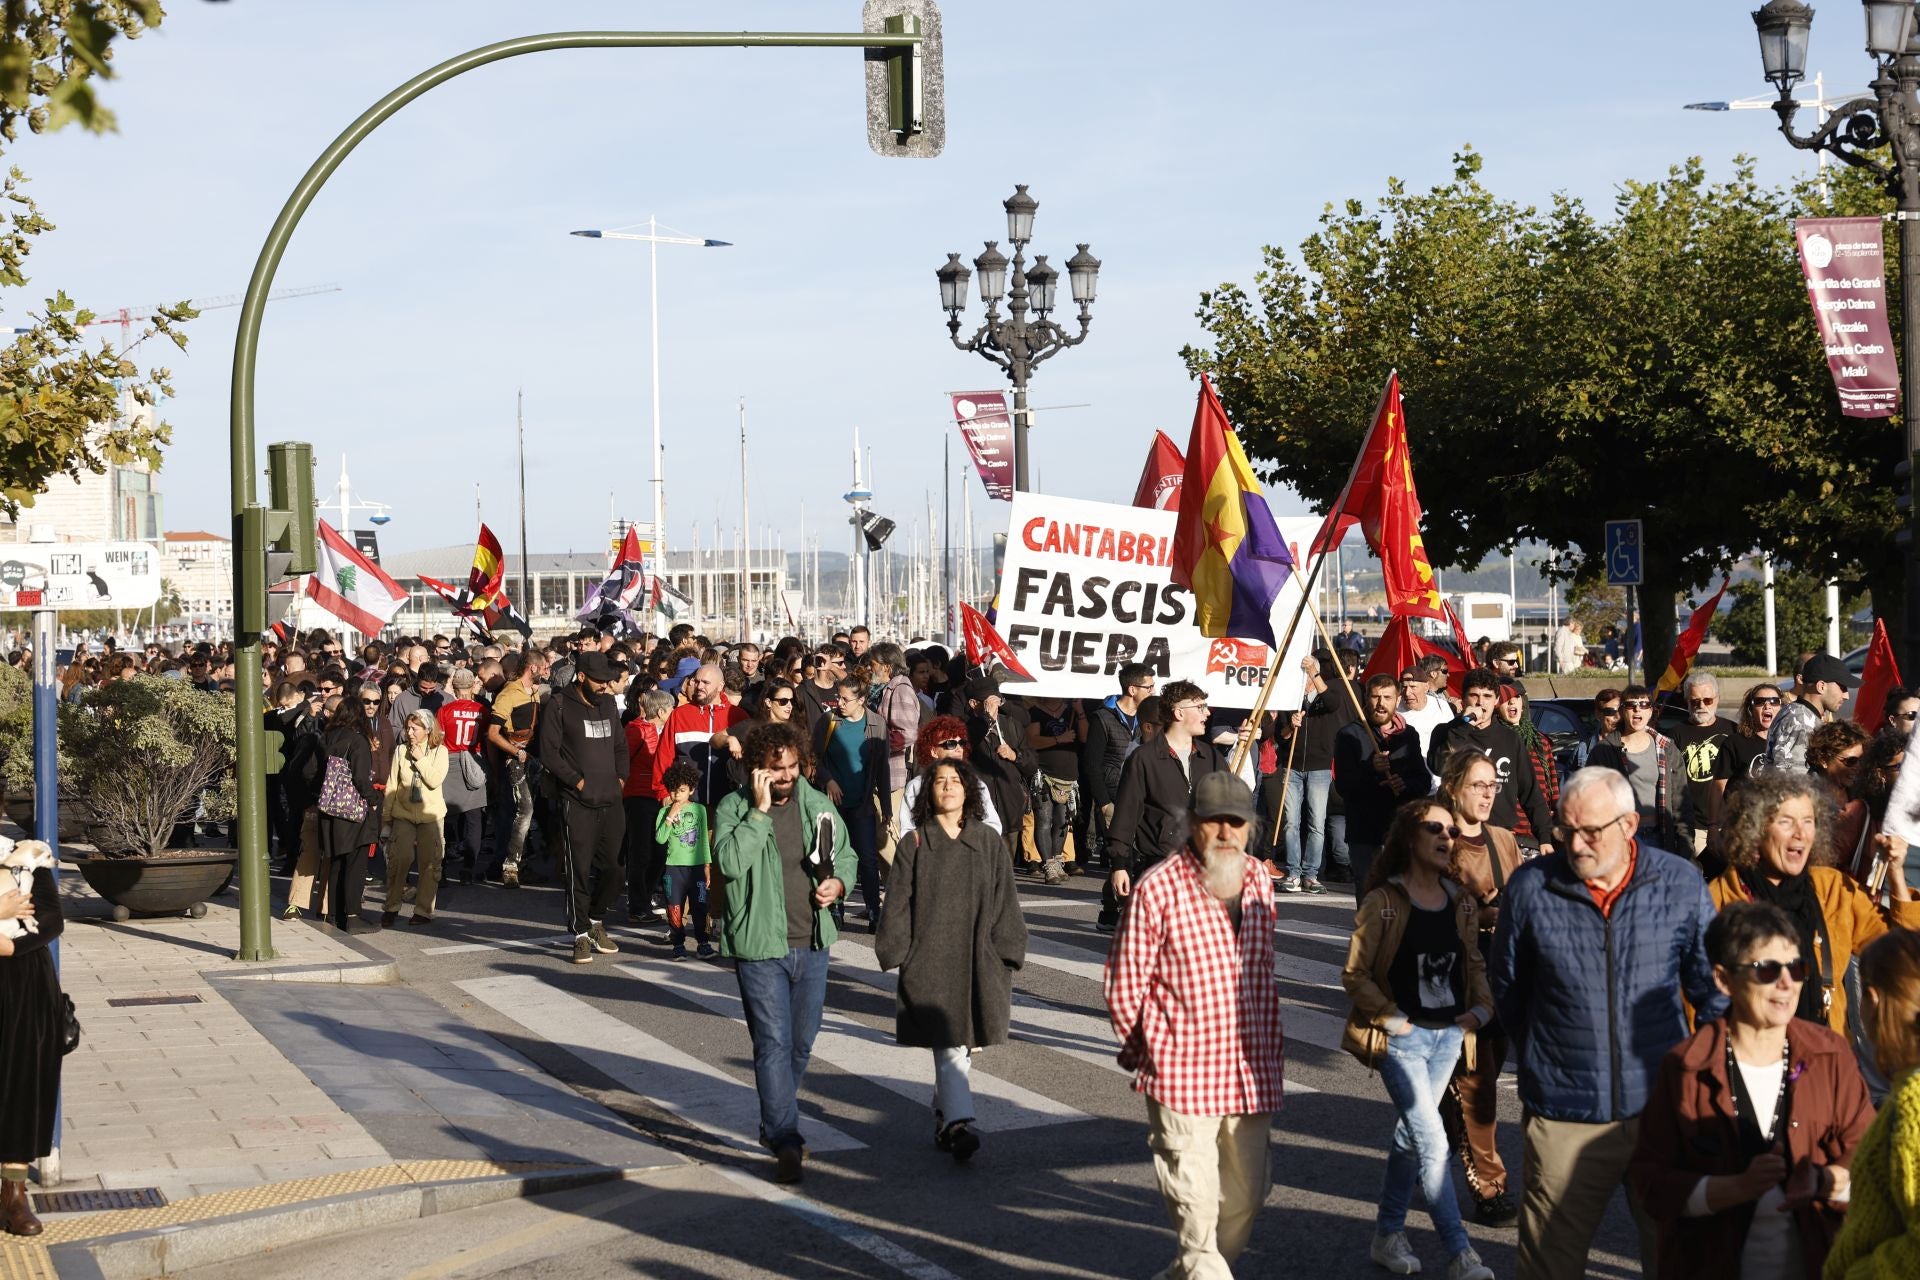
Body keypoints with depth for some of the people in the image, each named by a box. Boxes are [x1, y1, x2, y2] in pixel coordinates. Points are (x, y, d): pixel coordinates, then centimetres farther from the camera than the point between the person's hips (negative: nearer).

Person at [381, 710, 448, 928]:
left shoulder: (439, 751, 0)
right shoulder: (401, 751, 3)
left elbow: (435, 781, -13)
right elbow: (391, 785, 5)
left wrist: (420, 759, -12)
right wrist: (386, 818, 5)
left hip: (430, 814, 0)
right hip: (403, 814, 0)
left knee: (430, 863, 1)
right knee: (400, 859, -10)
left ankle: (424, 910, 10)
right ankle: (391, 908, 1)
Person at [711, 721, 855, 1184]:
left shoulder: (818, 806, 6)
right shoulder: (733, 809, -8)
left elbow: (846, 855, 20)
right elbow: (730, 861, -24)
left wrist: (838, 883, -1)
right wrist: (760, 811, -24)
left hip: (812, 944, 5)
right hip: (760, 945, -5)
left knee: (801, 1043, 14)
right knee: (773, 1043, -8)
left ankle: (774, 1124, 32)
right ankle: (786, 1142, -8)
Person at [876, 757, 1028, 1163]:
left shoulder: (988, 841, 7)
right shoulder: (914, 845, 1)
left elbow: (1004, 902, 8)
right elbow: (898, 906, 2)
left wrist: (1006, 957, 4)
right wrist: (898, 958, -3)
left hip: (977, 963, 3)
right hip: (930, 964, -3)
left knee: (964, 1047, 10)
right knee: (949, 1049, -11)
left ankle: (943, 1118, 27)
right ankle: (958, 1125, -18)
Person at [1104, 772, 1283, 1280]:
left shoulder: (1259, 880, 6)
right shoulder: (1158, 887, -12)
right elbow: (1123, 982, -5)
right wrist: (1145, 1050, 4)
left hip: (1253, 1075, 6)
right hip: (1182, 1072, -6)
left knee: (1245, 1195, 13)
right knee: (1196, 1200, -6)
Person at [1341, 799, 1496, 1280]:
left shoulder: (1461, 903, 7)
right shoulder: (1383, 903, -10)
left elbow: (1474, 964, 18)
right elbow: (1354, 974, -8)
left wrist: (1481, 1007, 2)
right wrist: (1393, 1019, -12)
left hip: (1449, 1036, 6)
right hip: (1402, 1039, -6)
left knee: (1411, 1137, 16)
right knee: (1433, 1142, -12)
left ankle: (1388, 1234, 30)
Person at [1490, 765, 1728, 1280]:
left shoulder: (1680, 884, -3)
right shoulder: (1530, 887, -6)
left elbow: (1712, 988, 9)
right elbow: (1508, 988, 10)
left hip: (1661, 1107, 1)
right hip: (1565, 1117, -1)